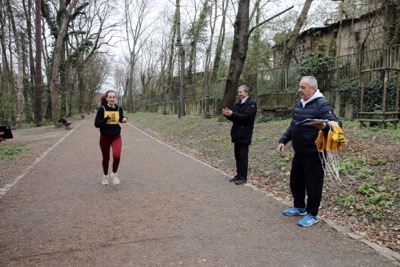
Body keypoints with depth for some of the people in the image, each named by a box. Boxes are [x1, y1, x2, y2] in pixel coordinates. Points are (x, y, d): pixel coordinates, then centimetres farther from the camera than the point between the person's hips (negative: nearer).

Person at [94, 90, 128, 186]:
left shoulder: (119, 109, -3)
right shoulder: (102, 109, -11)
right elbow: (96, 124, -12)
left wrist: (124, 119, -7)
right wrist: (107, 118, -24)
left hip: (116, 137, 1)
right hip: (104, 137, -1)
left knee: (117, 156, -21)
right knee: (106, 158, 13)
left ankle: (114, 174, 7)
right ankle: (105, 176, 40)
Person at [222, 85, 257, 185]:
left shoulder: (251, 104, -8)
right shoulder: (238, 104, 18)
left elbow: (246, 116, -21)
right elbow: (233, 117, 16)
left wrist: (232, 114, -24)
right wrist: (227, 114, -5)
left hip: (244, 134, -8)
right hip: (237, 133, 8)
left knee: (243, 156, -3)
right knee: (237, 156, 12)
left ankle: (243, 177, 4)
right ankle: (239, 175, 20)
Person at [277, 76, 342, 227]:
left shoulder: (322, 104, -16)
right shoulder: (299, 104, 11)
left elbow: (337, 123, -25)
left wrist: (325, 126, -46)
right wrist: (283, 140, 12)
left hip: (314, 154, -9)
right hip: (299, 153, 9)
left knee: (313, 185, 3)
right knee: (295, 181, 19)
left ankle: (312, 214, 20)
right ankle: (299, 207, 38)